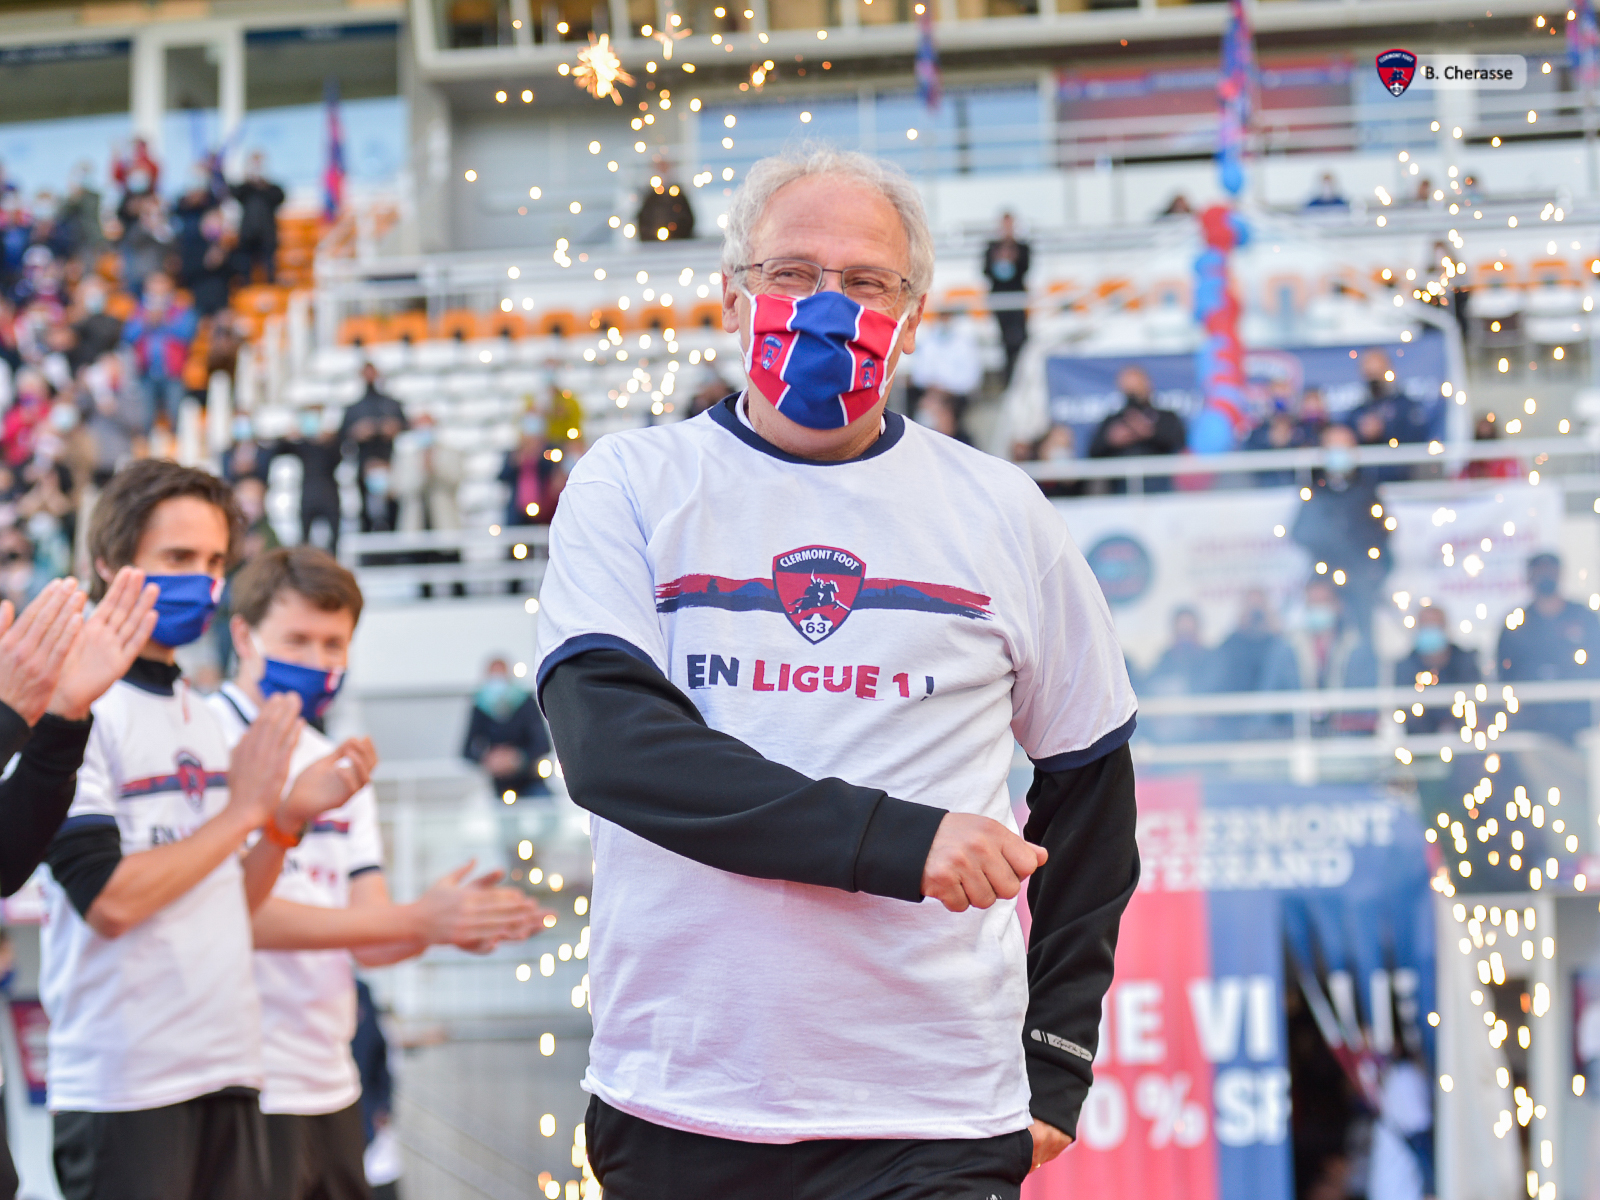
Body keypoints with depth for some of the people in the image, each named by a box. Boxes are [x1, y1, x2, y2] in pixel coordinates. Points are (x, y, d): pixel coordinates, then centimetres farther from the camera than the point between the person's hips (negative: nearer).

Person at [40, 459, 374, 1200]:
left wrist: (289, 816, 3)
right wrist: (243, 810, -11)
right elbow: (108, 901, -18)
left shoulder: (202, 719, 15)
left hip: (229, 1077, 7)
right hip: (125, 1088, -7)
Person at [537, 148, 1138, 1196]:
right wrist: (893, 839, -20)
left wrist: (1056, 1064, 11)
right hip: (677, 1102, 0)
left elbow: (1087, 786, 18)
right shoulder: (632, 487, 4)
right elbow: (613, 742, -11)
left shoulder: (999, 512, 9)